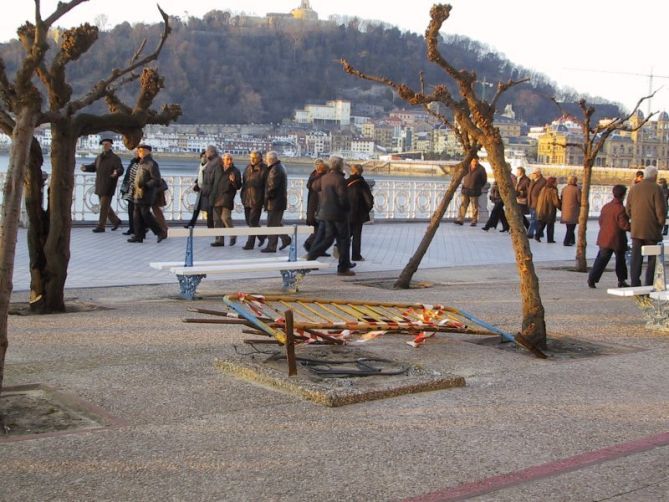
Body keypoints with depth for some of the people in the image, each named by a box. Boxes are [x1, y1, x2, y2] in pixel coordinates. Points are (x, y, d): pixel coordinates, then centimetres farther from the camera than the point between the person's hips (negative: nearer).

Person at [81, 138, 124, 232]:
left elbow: (121, 169, -17)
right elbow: (94, 167, 19)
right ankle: (116, 221, 28)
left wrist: (117, 172, -39)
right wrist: (86, 168, 1)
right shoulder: (99, 157, 13)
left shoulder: (115, 158, -9)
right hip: (100, 185, 8)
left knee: (104, 206, -6)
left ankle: (100, 226, -1)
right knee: (105, 206, 14)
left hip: (108, 187, -7)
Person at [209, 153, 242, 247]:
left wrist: (234, 181, -25)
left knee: (225, 217, -14)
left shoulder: (235, 171, -1)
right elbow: (212, 182, 23)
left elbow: (238, 186, -4)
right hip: (216, 198, 5)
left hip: (227, 198, -5)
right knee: (217, 219, 6)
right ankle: (219, 239, 13)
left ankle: (233, 235, 7)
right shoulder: (218, 169, 11)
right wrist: (212, 196, 18)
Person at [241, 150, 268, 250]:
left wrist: (265, 199, -13)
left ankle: (250, 243, -1)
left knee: (253, 221, -6)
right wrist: (243, 196, 14)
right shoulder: (248, 168, 13)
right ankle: (261, 236, 33)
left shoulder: (263, 169, -8)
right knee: (248, 220, 13)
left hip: (257, 199, -7)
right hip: (247, 199, 7)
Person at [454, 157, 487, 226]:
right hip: (465, 190, 3)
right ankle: (460, 219, 3)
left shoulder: (481, 169, -4)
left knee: (474, 207, 1)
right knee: (463, 205, 2)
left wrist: (479, 187, 6)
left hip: (474, 192, -3)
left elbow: (484, 180, 5)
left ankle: (474, 221, 7)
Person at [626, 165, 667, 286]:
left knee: (636, 259, 8)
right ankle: (650, 285, 0)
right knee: (653, 259, 2)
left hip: (636, 230, 5)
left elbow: (628, 209, 11)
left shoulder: (633, 189, 8)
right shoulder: (656, 189, -10)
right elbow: (661, 209, -12)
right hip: (652, 231, -5)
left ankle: (635, 284, 8)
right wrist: (660, 224, 2)